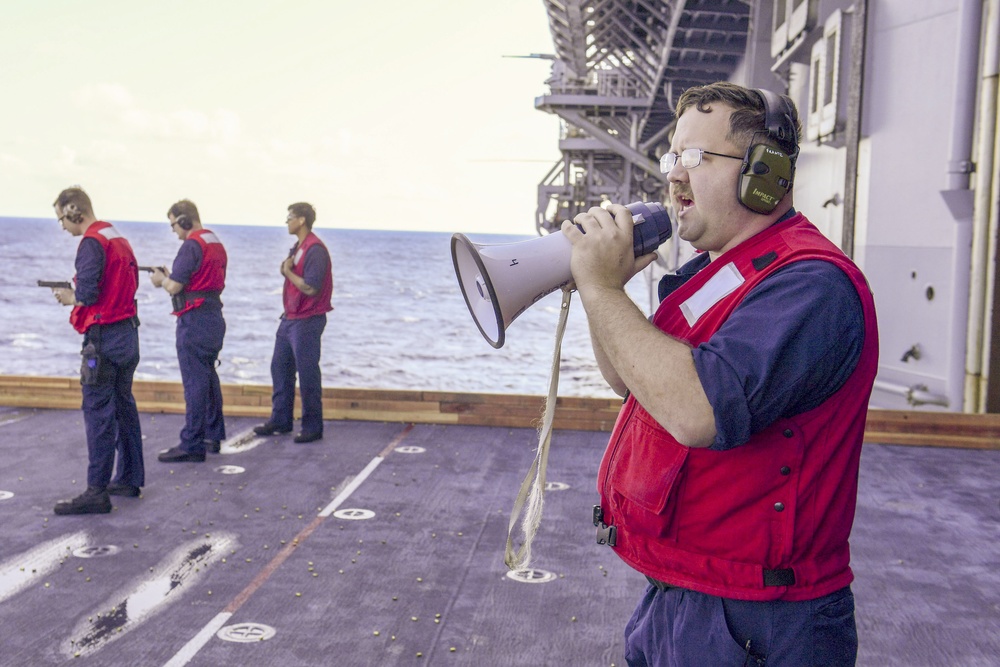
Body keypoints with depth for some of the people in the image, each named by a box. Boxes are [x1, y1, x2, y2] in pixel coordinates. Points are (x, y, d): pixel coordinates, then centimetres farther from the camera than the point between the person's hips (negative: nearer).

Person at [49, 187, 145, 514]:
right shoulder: (119, 239, 13)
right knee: (123, 406, 16)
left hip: (104, 338, -9)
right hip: (128, 333, 9)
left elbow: (87, 294, -22)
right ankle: (130, 478, 25)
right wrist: (78, 292, 12)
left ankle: (97, 492, -4)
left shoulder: (91, 243, -14)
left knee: (98, 413, -6)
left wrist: (69, 297, 0)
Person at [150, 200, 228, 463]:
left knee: (194, 382, -7)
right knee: (208, 376, 16)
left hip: (195, 320, -9)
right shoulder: (217, 244, 15)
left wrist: (161, 279, 5)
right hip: (214, 316, 10)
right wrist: (171, 277, 16)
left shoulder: (191, 246, -14)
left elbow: (174, 287, -17)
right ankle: (213, 436, 23)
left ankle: (191, 445, -4)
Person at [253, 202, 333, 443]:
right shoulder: (298, 247, 15)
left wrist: (288, 271, -10)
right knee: (280, 367, 14)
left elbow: (310, 287, -23)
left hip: (307, 321, -10)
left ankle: (313, 427, 6)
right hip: (290, 318, 10)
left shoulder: (315, 250, -17)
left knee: (307, 374, -4)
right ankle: (280, 420, 24)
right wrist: (286, 269, -1)